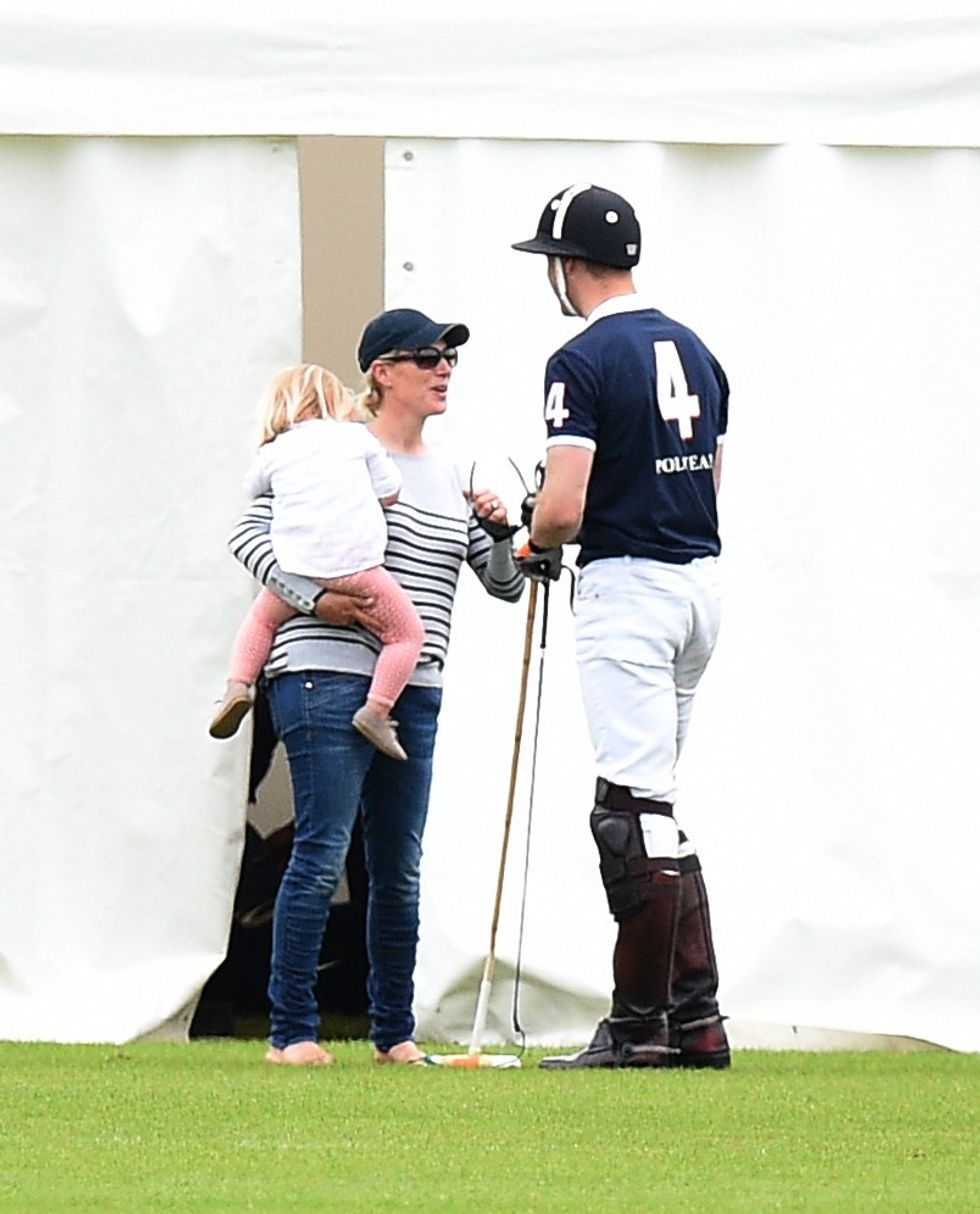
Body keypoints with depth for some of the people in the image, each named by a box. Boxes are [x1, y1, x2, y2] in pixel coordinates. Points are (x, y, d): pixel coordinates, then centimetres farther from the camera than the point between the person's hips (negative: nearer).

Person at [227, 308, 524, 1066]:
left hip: (415, 694, 7)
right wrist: (316, 597, -18)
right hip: (328, 678, -7)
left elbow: (506, 585, 20)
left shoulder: (450, 476, 17)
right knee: (321, 855, -10)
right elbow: (249, 535, -7)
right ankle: (292, 1032, -6)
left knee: (399, 869, 9)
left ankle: (395, 1033, 16)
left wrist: (500, 533, 0)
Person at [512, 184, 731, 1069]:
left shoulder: (584, 362, -13)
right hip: (701, 578, 8)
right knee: (652, 805, 15)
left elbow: (564, 507, -19)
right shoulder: (694, 351, 12)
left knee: (636, 807, -7)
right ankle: (695, 1018, 13)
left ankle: (641, 1024, -8)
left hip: (627, 589, -8)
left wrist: (536, 543, 3)